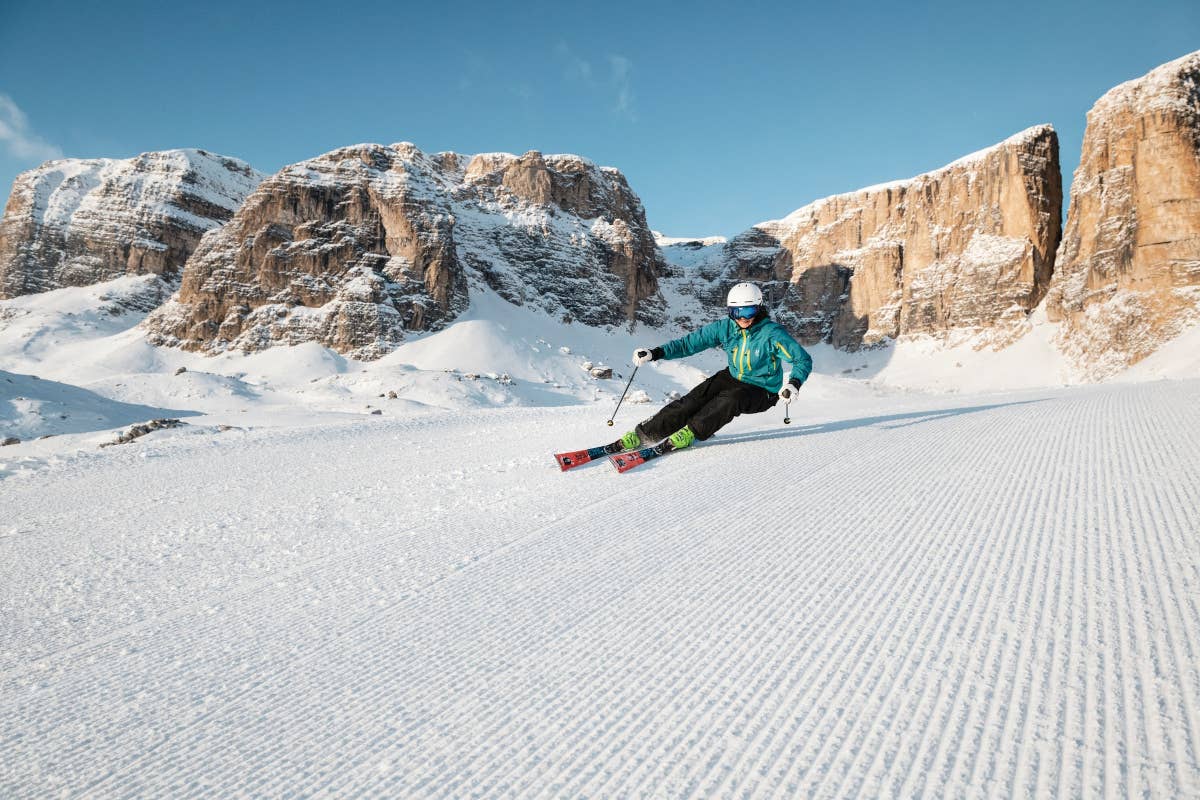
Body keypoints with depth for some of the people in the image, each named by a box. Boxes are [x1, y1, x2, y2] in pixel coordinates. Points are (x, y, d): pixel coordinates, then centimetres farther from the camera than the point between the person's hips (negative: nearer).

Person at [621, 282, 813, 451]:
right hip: (733, 378, 4)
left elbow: (803, 360, -19)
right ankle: (645, 433, -22)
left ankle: (692, 432, -30)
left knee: (729, 399, -36)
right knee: (696, 398, -20)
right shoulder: (725, 328, -9)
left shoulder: (772, 333, -21)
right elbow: (690, 342, -9)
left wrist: (794, 384, -39)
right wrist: (655, 353, -21)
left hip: (762, 392, -3)